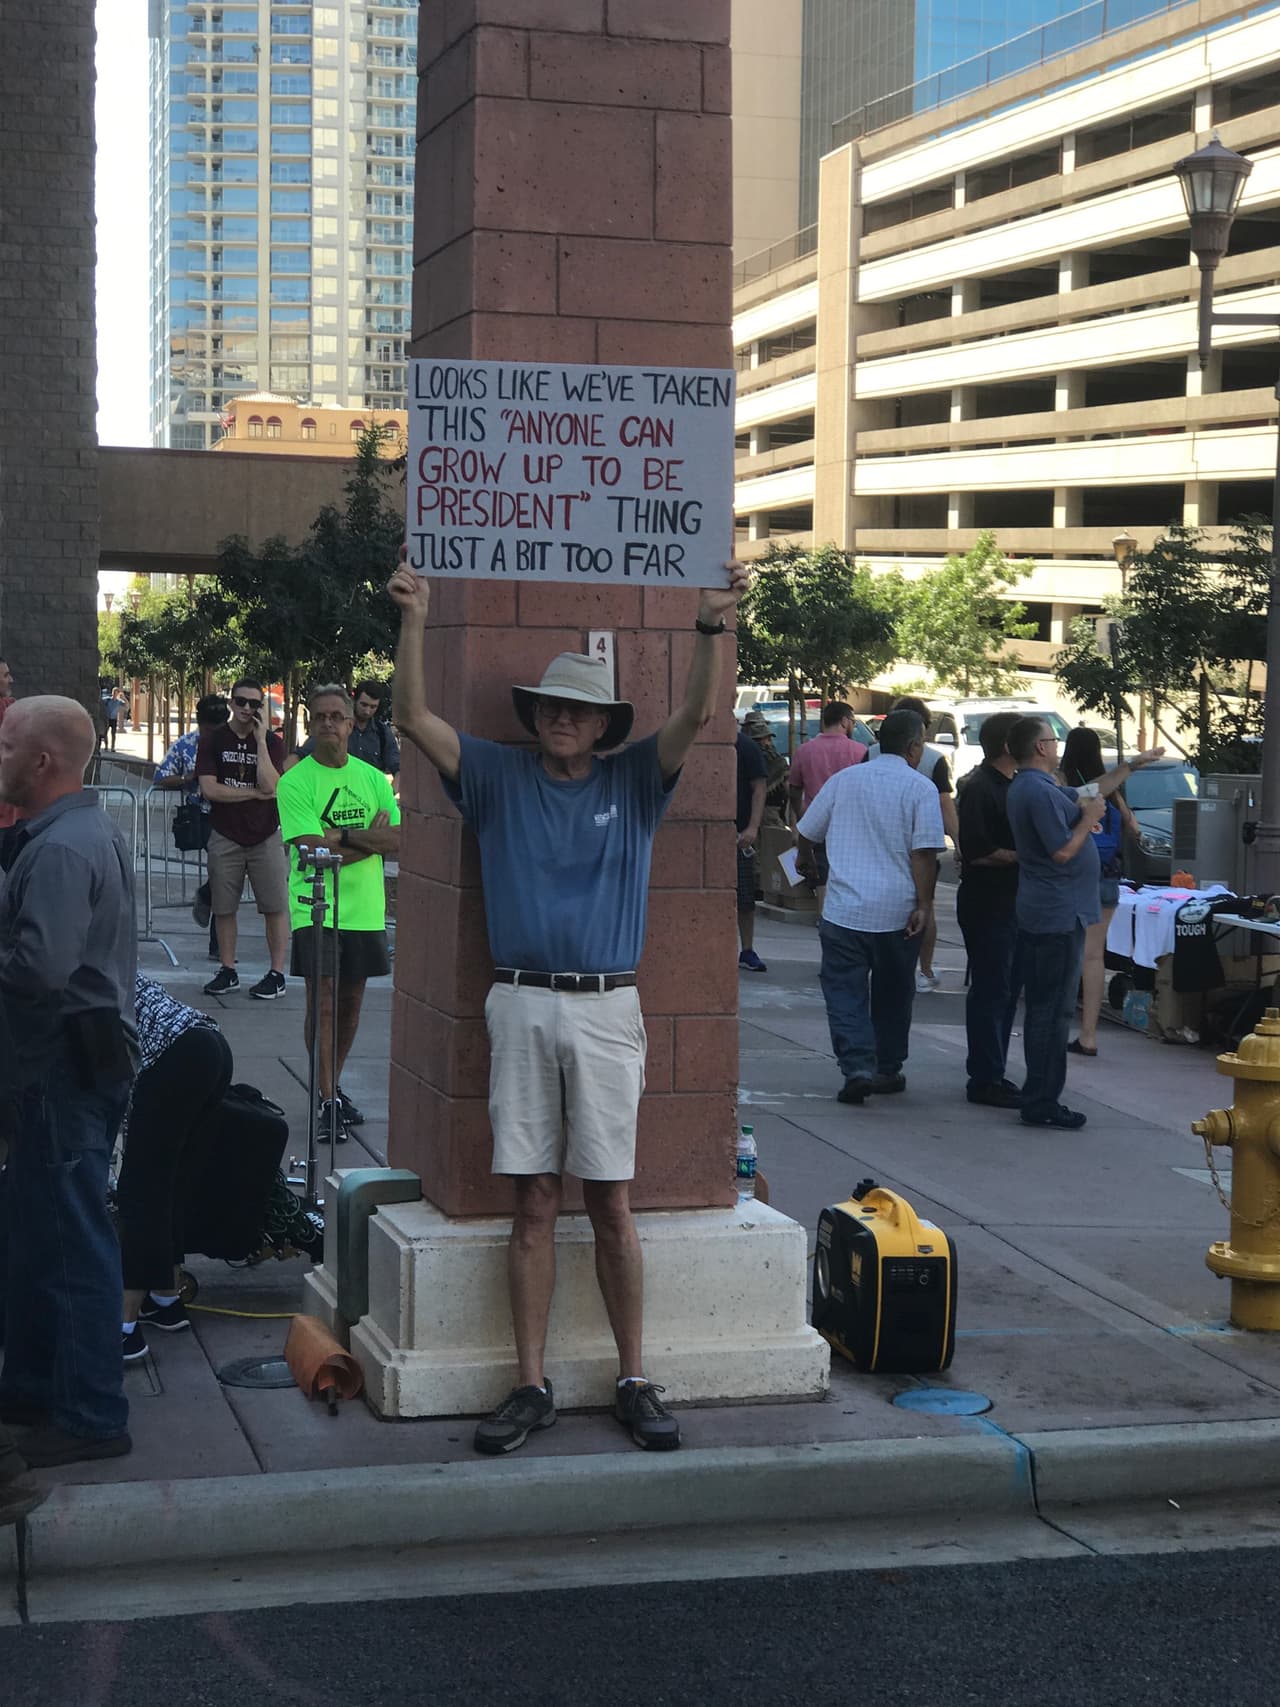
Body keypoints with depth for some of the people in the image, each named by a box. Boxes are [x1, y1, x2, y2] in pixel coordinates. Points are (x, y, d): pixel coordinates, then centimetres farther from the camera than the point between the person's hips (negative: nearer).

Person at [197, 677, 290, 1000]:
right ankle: (227, 971, 18)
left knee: (275, 907, -2)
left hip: (265, 837, -1)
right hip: (225, 837, 1)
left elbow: (271, 786, -14)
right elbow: (209, 788, -8)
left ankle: (276, 974, 4)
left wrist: (260, 739, -15)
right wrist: (255, 794, -9)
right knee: (224, 909, 6)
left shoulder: (272, 742, 1)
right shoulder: (213, 740, 2)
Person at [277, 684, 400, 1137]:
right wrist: (370, 835, -10)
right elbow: (314, 845, -15)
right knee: (322, 1005, -7)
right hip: (315, 908, -4)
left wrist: (344, 837, -14)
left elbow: (396, 841, 0)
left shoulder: (373, 779, 9)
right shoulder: (295, 782, -5)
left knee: (351, 1003, 12)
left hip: (365, 908, 4)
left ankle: (335, 1087, 27)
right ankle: (326, 1100, -3)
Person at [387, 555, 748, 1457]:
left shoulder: (634, 782, 6)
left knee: (612, 1204, 2)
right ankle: (533, 1385, 10)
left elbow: (697, 716, -7)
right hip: (522, 1008, 1)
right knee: (534, 1203, 4)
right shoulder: (499, 776, 7)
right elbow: (415, 718, -1)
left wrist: (713, 627, -20)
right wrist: (414, 621, -12)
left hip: (606, 1010, -1)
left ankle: (635, 1382, 10)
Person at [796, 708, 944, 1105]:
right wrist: (924, 905, -10)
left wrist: (806, 862, 36)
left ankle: (857, 1068, -12)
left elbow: (807, 833, 16)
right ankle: (887, 1070, 23)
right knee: (892, 996, 15)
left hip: (844, 909, 1)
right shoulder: (920, 788, -5)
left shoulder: (843, 779, 6)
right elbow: (925, 852, -14)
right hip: (897, 913, -1)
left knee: (844, 993, 3)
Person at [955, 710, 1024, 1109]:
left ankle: (991, 1075, 21)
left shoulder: (1009, 787, 16)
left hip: (1010, 903, 10)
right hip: (987, 906, -10)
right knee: (991, 992, -6)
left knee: (1005, 990, 13)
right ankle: (985, 1080, -1)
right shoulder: (979, 789, -15)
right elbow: (977, 851, -22)